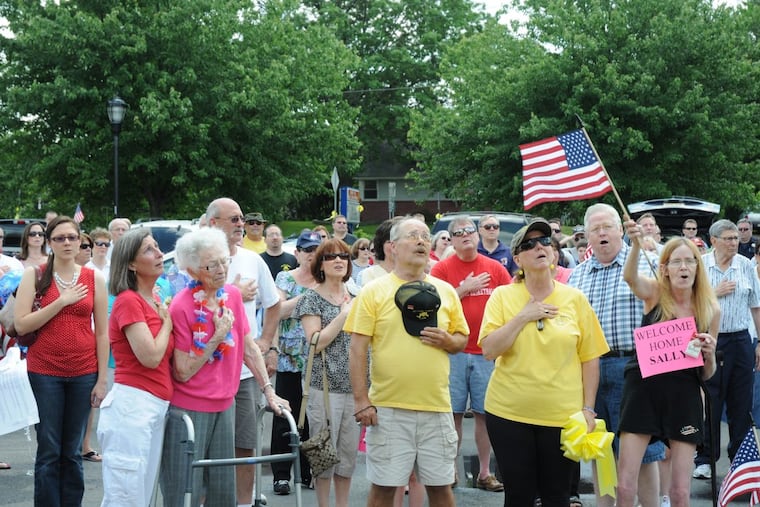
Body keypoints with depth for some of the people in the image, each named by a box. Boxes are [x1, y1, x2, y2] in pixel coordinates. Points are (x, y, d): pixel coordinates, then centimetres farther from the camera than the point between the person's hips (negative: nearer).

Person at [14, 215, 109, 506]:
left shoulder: (94, 279, 5)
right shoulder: (34, 275, 1)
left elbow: (102, 333, 6)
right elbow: (21, 325, -8)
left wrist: (102, 379, 1)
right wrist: (61, 301, -14)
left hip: (84, 374, 1)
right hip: (44, 373, -1)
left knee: (72, 452, 6)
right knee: (49, 452, 0)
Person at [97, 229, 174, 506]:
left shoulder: (154, 301, 16)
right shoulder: (128, 301, -10)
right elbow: (150, 356, -19)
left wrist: (165, 315, 7)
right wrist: (167, 320, -3)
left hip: (156, 408, 9)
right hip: (132, 404, -9)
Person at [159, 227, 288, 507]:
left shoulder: (232, 295, 2)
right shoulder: (181, 307, -16)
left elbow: (249, 348, 10)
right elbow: (183, 372, -15)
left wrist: (268, 390, 6)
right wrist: (217, 337, -18)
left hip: (224, 407, 6)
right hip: (188, 410, -6)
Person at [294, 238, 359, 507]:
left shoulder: (355, 296, 12)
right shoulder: (312, 298, -3)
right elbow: (316, 342, -13)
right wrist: (344, 314, -13)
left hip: (355, 385, 5)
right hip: (325, 386, -5)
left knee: (349, 452, 9)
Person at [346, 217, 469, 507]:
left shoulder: (445, 291, 9)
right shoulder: (373, 292, -2)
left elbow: (462, 339, 16)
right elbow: (358, 348, -5)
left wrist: (448, 341, -7)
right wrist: (361, 400, -11)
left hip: (437, 407, 3)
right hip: (388, 408, -3)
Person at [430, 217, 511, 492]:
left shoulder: (495, 268, 6)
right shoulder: (442, 268, 1)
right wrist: (464, 289, -13)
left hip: (487, 352, 2)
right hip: (453, 352, -2)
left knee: (485, 413, 6)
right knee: (453, 413, 2)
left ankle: (485, 472, 14)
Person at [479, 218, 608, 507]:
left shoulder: (575, 299, 1)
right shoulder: (502, 296, 0)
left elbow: (590, 358, 4)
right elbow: (489, 350, -9)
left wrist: (588, 409, 0)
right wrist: (523, 316, -15)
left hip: (562, 415, 0)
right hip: (509, 413, 0)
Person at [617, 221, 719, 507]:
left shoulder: (711, 309, 4)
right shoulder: (654, 293, -1)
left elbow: (707, 375, 13)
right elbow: (630, 277, -28)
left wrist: (709, 355, -10)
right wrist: (636, 244, -47)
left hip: (684, 397, 2)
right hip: (643, 390, -1)